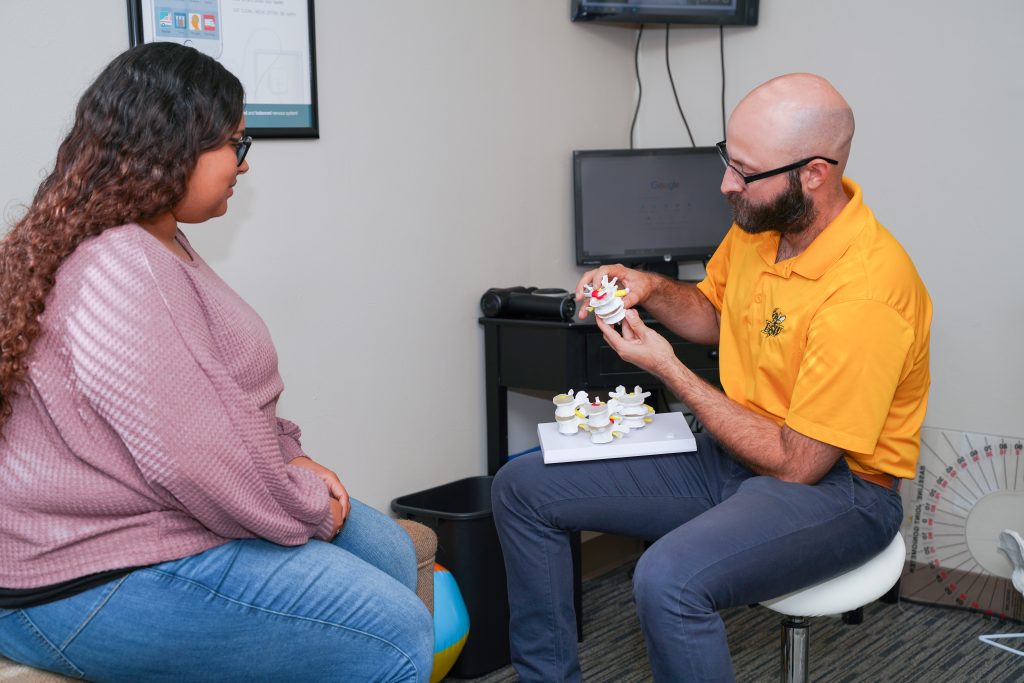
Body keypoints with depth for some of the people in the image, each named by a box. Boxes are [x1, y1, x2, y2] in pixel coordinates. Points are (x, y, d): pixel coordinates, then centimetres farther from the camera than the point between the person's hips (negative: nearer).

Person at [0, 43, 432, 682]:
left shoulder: (160, 245, 11)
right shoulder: (116, 271, -24)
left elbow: (233, 396, 19)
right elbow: (199, 460, -28)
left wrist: (292, 459, 4)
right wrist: (308, 509, -12)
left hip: (160, 509, 11)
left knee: (388, 551, 14)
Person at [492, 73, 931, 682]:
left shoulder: (867, 290, -28)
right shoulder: (761, 220, -3)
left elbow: (797, 463, -23)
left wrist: (669, 370, -18)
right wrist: (652, 289, -4)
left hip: (832, 487, -8)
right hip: (735, 452, 9)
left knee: (668, 581, -38)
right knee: (524, 488, 3)